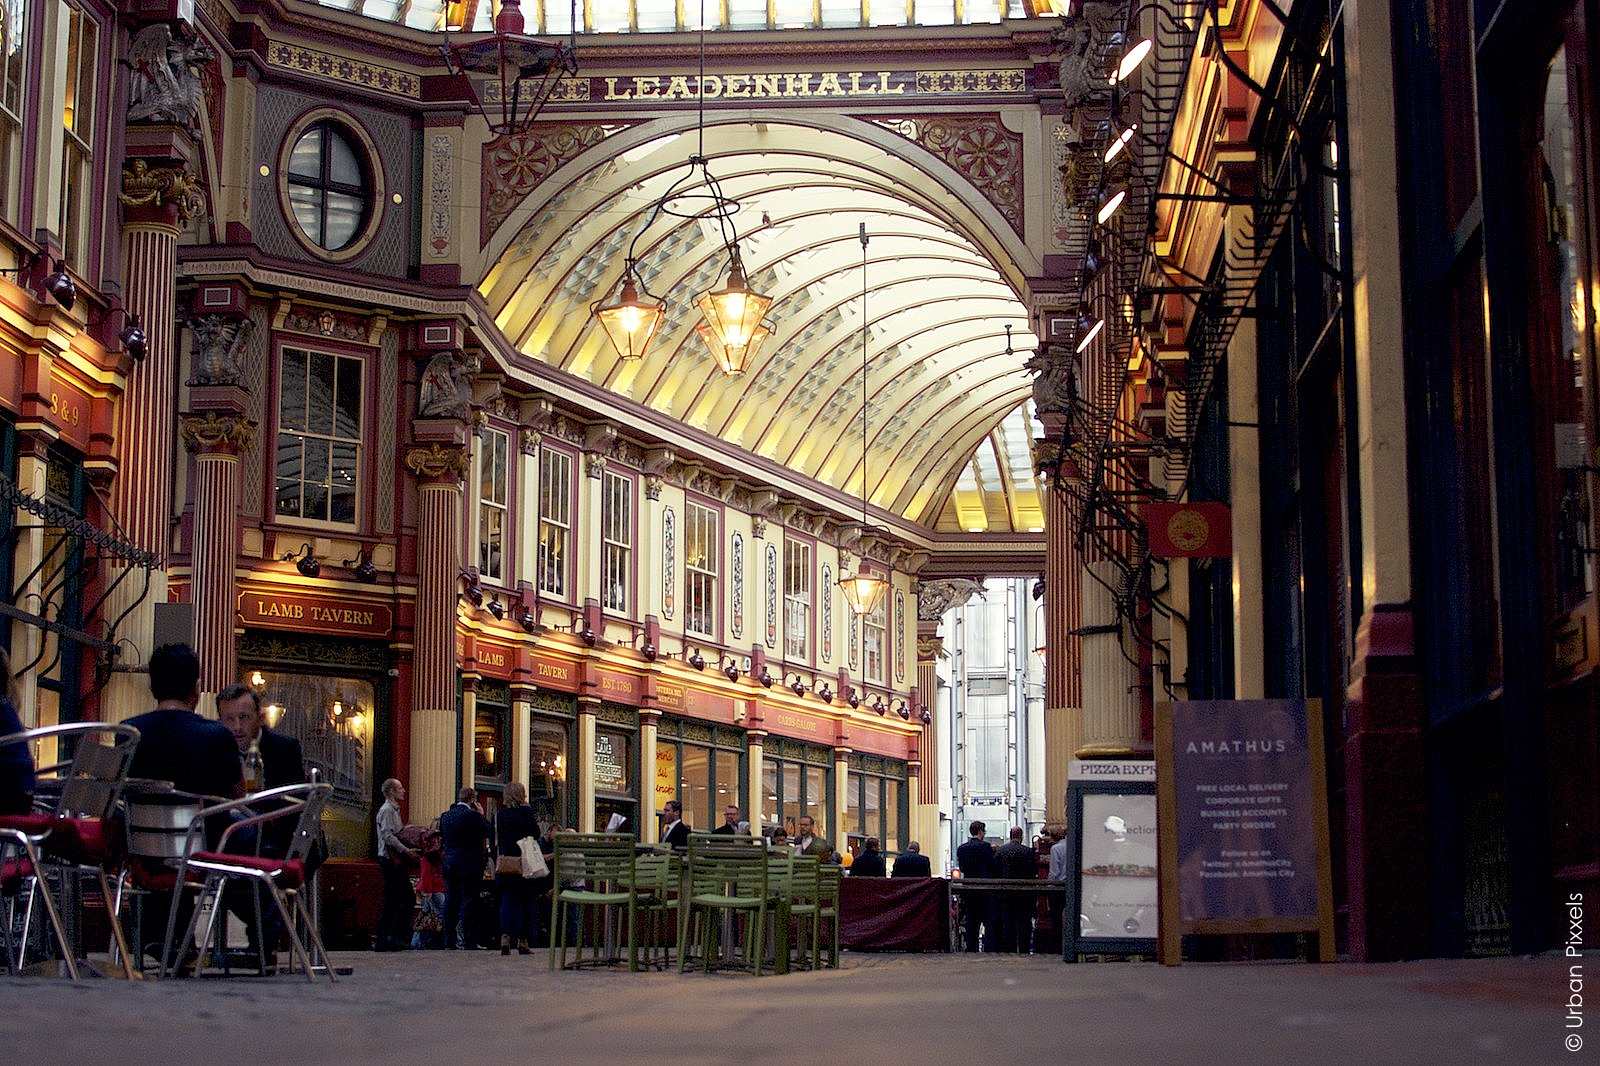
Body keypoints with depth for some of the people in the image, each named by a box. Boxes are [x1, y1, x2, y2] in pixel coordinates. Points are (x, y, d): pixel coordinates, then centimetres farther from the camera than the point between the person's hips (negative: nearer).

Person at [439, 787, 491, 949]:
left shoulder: (445, 816, 7)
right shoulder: (473, 815, -13)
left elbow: (442, 837, 14)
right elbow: (488, 832, -5)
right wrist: (481, 814, 2)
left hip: (449, 864, 6)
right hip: (470, 864, -6)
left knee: (451, 901, 10)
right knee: (468, 900, -2)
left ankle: (449, 940, 12)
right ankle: (467, 940, -4)